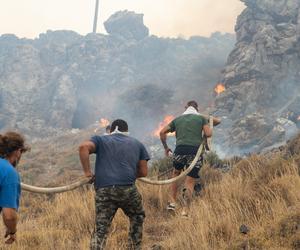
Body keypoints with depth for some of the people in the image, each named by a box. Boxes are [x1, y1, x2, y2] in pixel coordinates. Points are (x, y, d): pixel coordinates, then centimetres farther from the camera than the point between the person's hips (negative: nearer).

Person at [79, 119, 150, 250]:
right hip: (127, 188, 0)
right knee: (137, 217, 26)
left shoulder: (101, 140, 19)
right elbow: (143, 172, 18)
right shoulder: (137, 143, 23)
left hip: (103, 190, 0)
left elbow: (83, 147, -2)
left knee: (100, 229, 4)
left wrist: (87, 172, 3)